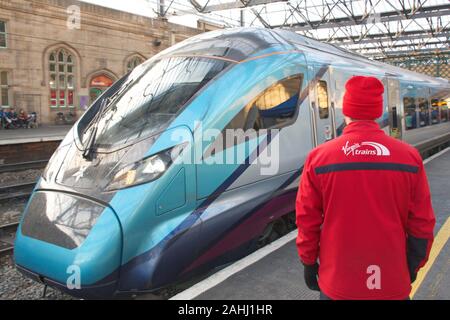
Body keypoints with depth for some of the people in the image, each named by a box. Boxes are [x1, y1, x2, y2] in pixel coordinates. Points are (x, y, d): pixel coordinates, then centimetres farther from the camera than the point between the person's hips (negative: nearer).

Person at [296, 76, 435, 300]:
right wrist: (413, 265, 13)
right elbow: (421, 224, -2)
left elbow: (307, 220, -7)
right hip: (392, 284, 1)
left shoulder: (318, 157, -13)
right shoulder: (409, 156, -9)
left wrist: (309, 263, 7)